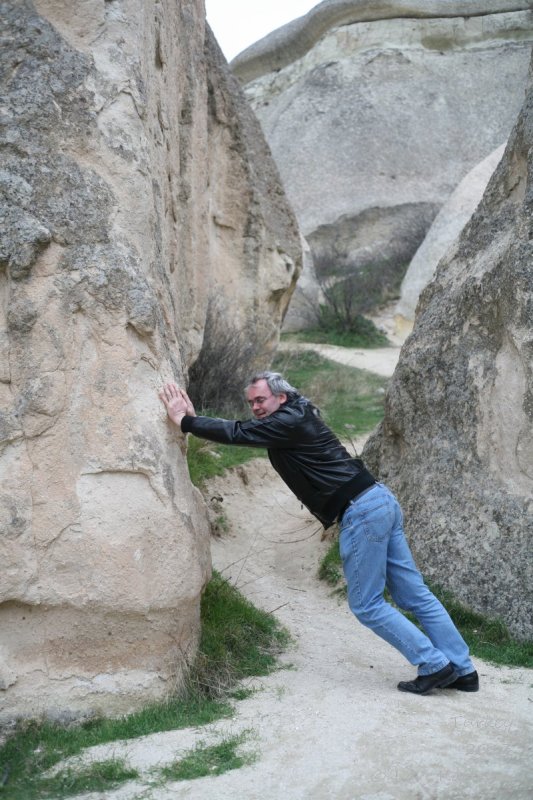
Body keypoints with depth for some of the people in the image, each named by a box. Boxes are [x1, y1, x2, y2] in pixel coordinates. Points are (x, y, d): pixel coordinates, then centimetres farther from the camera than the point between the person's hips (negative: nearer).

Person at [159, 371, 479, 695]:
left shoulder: (290, 421, -10)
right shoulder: (295, 419, 19)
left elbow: (239, 433, -14)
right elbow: (244, 431, 23)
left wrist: (185, 421, -7)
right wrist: (195, 418, 17)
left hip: (361, 512, -10)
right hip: (382, 499, 10)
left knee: (366, 605, 0)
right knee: (415, 595, 11)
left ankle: (435, 665, 3)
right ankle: (463, 670, 15)